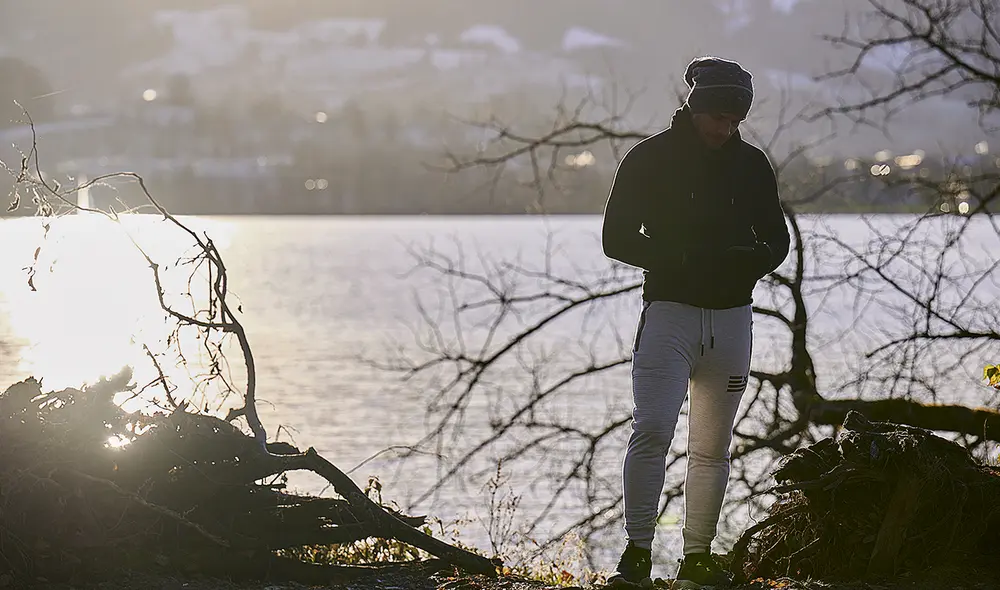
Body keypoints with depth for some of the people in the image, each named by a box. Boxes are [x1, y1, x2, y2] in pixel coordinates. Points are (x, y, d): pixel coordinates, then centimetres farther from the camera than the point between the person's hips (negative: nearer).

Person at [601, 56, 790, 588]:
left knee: (713, 446, 8)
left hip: (733, 318, 4)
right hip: (669, 310, -4)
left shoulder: (751, 164, 8)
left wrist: (752, 260, -9)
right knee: (652, 430, -17)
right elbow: (617, 238, -4)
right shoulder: (650, 159, -3)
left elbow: (777, 238, 15)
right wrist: (684, 259, -17)